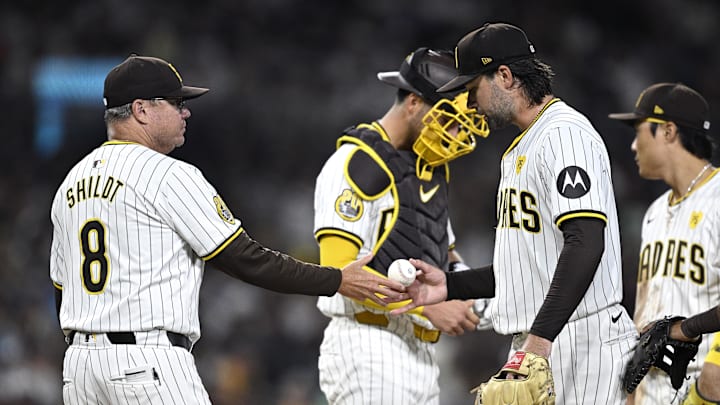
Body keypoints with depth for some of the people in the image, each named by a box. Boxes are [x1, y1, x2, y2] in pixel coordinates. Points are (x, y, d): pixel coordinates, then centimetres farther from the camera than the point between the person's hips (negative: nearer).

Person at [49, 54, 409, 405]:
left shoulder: (71, 181, 16)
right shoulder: (168, 175, -8)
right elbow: (244, 259, -10)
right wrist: (338, 282, -4)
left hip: (77, 365, 8)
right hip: (148, 364, -8)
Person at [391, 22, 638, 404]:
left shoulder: (565, 133, -11)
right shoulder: (519, 149, 23)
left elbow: (586, 243, -23)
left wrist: (540, 337, -29)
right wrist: (450, 285, 17)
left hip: (579, 343, -10)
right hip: (534, 344, 10)